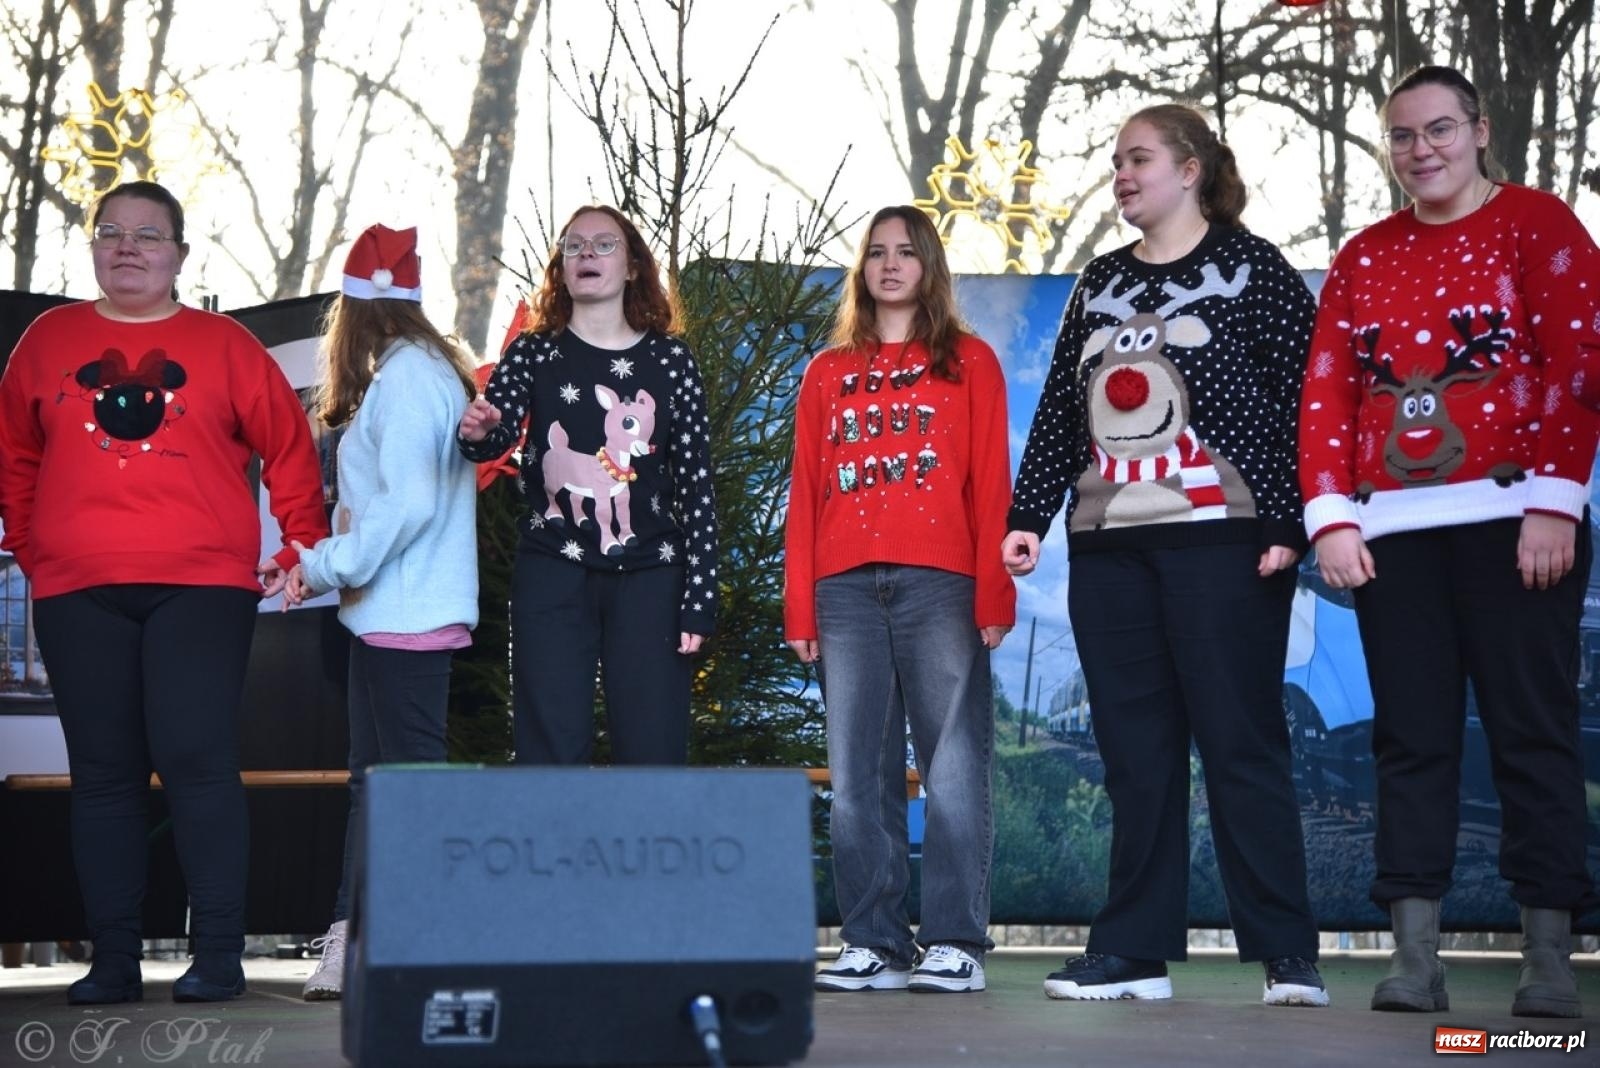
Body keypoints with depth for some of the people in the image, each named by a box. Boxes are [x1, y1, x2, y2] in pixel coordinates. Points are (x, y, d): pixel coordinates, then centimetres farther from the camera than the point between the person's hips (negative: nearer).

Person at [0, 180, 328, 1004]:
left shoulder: (223, 345, 7)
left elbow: (290, 447, 8)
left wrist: (302, 544, 2)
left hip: (201, 587, -2)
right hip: (77, 594, 3)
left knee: (197, 761, -8)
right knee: (103, 772, 5)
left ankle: (217, 956, -2)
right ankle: (113, 961, 10)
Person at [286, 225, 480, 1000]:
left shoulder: (405, 376, -13)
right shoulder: (426, 370, 16)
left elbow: (408, 504, -21)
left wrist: (328, 565, -13)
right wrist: (323, 565, 8)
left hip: (403, 615, -10)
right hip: (390, 611, 10)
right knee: (373, 775, 11)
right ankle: (353, 939, 15)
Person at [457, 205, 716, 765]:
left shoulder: (669, 359, 5)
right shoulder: (534, 353, 8)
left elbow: (696, 483, 3)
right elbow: (497, 432, -8)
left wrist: (699, 599, -3)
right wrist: (477, 432, -33)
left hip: (647, 578, 0)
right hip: (552, 575, 0)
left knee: (653, 756, -1)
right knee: (550, 753, -2)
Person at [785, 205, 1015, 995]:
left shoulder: (968, 362, 12)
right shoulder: (828, 373, 20)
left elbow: (992, 484, 4)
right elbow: (804, 494, 15)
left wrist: (994, 594, -7)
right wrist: (798, 605, 6)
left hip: (940, 584, -3)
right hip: (844, 588, 3)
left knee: (951, 763, -5)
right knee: (856, 772, 1)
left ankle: (955, 943, -2)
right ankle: (873, 943, 6)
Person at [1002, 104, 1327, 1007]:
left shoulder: (1252, 269, 2)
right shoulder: (1101, 282, 17)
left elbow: (1298, 399, -4)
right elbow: (1059, 407, 17)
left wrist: (1287, 526, -11)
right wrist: (1029, 517, 9)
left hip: (1221, 540, -5)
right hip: (1109, 545, 5)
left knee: (1242, 746, -5)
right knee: (1135, 753, 5)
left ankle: (1288, 955, -1)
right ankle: (1136, 951, 9)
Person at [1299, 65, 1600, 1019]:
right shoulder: (1363, 257, 15)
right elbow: (1327, 394, 10)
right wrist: (1330, 517, -2)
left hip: (1514, 517, -4)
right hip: (1391, 529, 4)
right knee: (1411, 737, 3)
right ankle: (1416, 958, 5)